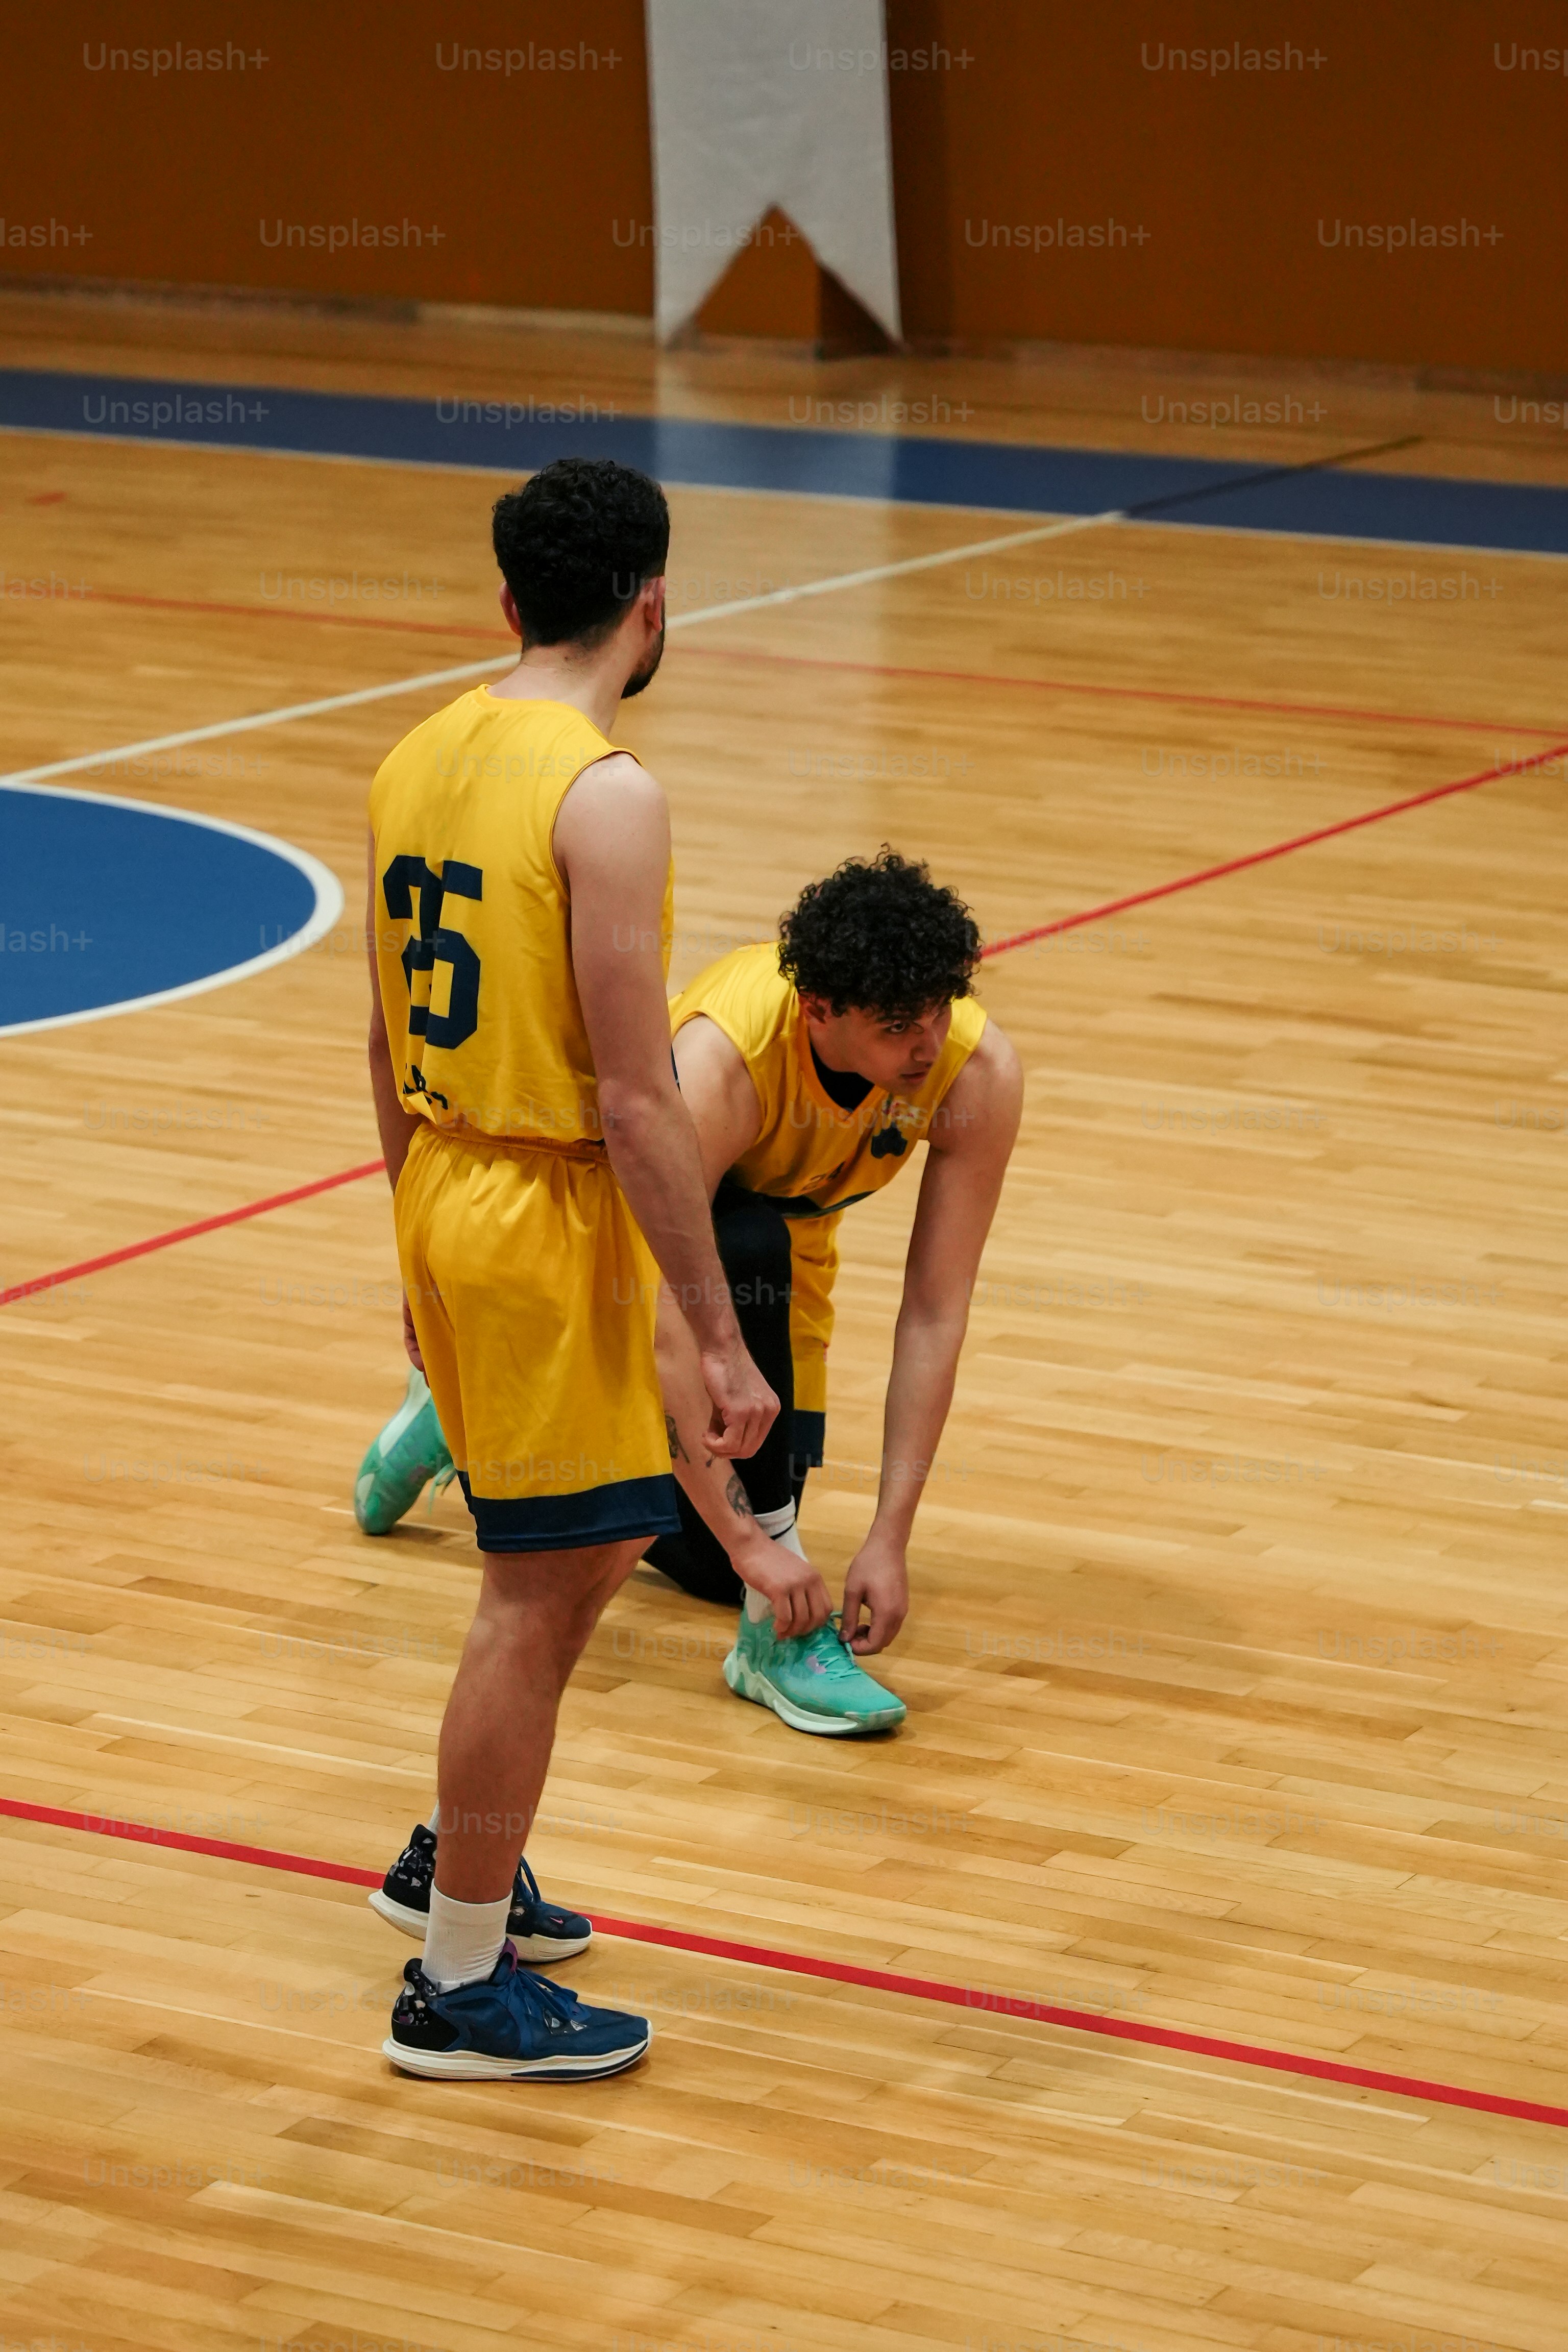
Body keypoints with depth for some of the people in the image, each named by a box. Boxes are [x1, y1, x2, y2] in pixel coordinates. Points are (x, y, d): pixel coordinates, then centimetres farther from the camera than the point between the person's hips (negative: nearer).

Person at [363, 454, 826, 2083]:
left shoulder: (417, 759, 6)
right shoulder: (604, 797, -20)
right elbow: (635, 1100, -22)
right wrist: (718, 1338, -17)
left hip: (446, 1201, 9)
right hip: (551, 1225, -9)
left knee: (580, 1556, 24)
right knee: (535, 1602, 2)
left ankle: (459, 1857, 37)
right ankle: (458, 1987, 10)